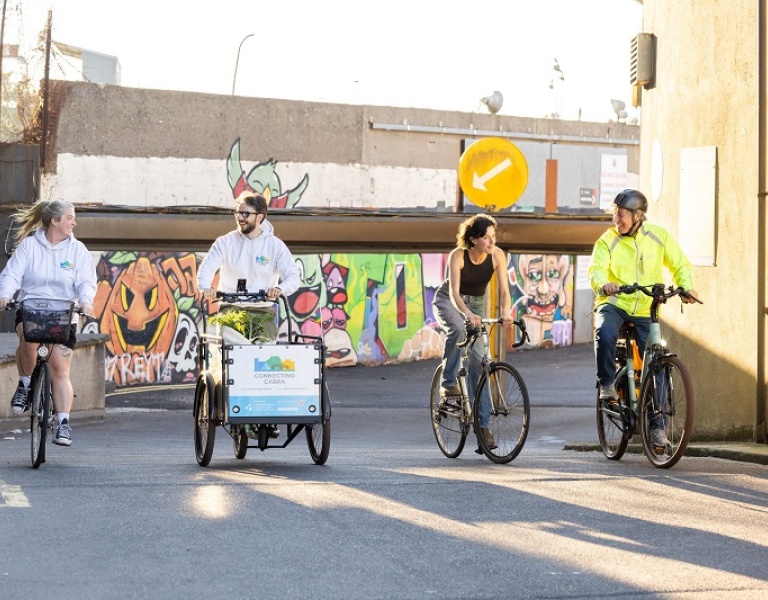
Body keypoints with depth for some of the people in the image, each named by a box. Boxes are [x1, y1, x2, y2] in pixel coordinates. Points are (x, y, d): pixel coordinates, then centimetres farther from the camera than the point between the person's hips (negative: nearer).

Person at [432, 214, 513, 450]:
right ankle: (448, 384, -22)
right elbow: (454, 292, -34)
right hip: (447, 301, -3)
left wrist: (506, 312, -41)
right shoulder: (458, 255, -26)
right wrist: (467, 313, -52)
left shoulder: (497, 255, -18)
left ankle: (482, 423, -6)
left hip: (476, 304, 3)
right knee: (458, 329, -38)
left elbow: (504, 290, -21)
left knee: (477, 359, -8)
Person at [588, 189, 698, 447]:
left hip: (645, 310, 2)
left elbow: (680, 265, 7)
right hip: (613, 303, -2)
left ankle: (657, 425, 7)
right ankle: (607, 384, -13)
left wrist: (686, 287, -13)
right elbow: (596, 268, -19)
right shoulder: (607, 241, -5)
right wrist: (604, 283, -43)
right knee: (605, 334, -36)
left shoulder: (659, 236, 2)